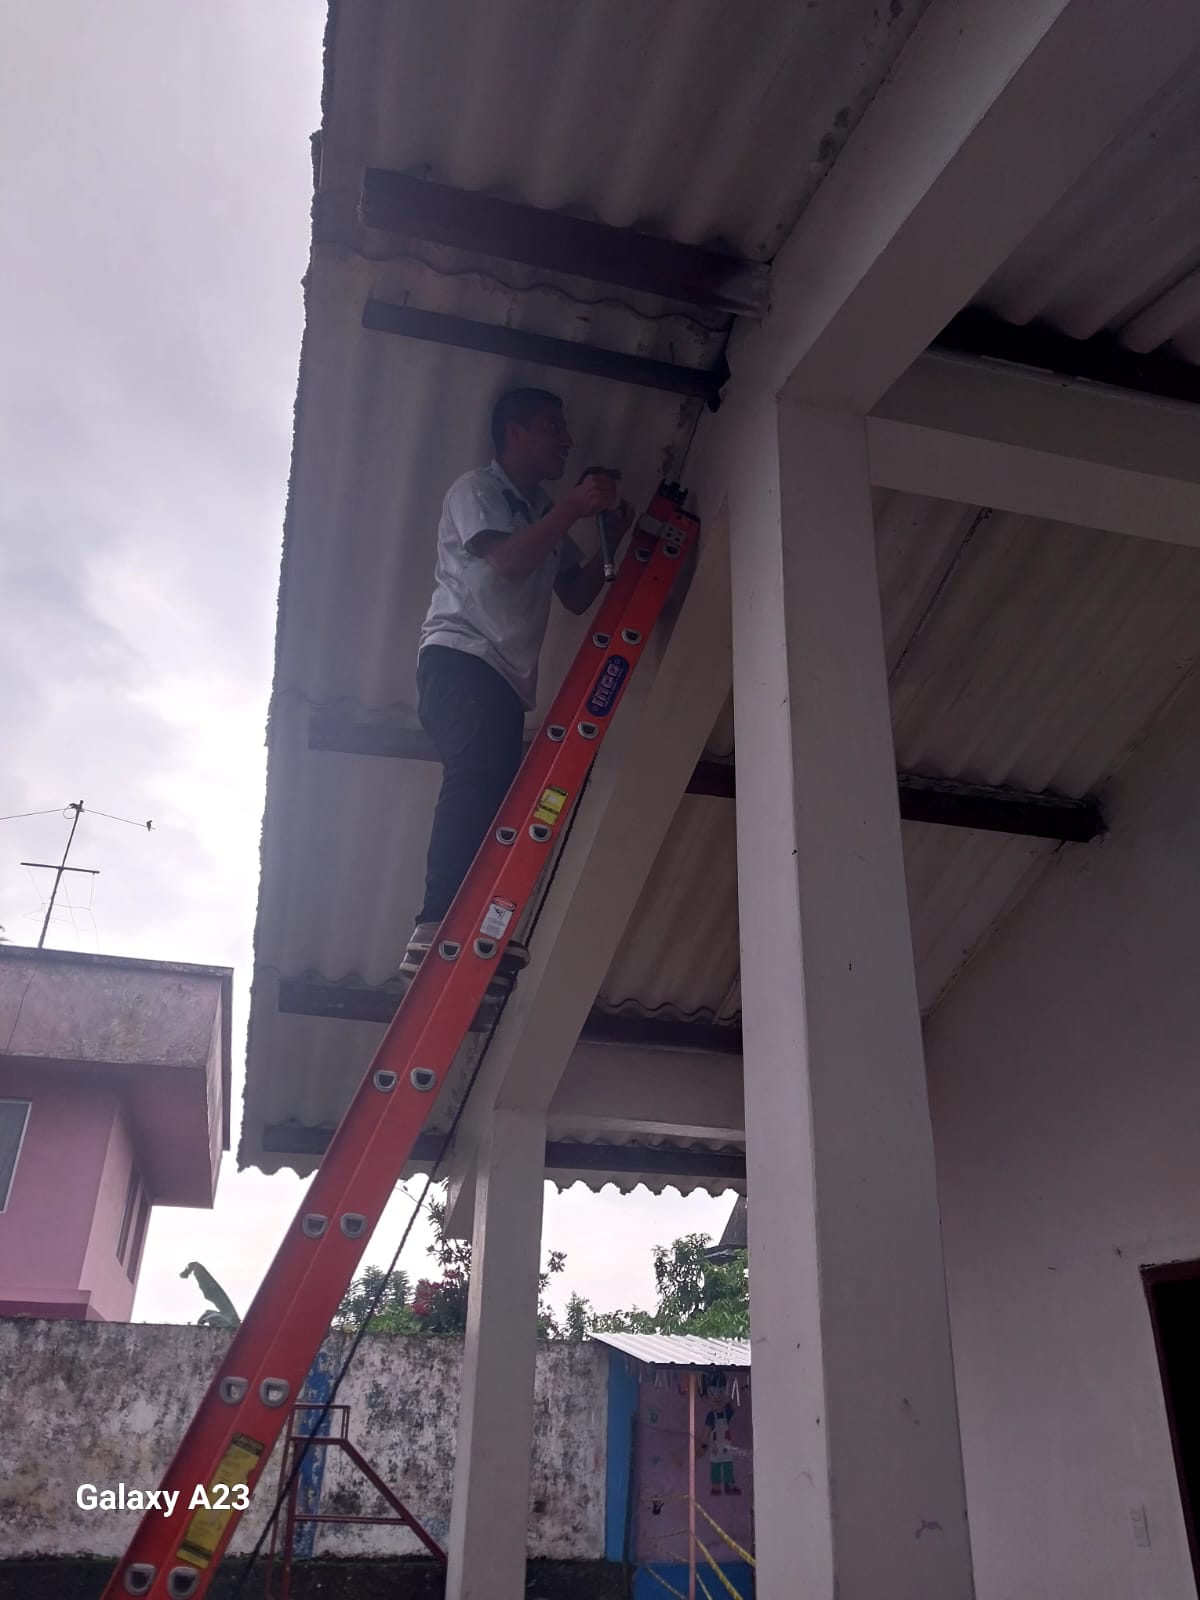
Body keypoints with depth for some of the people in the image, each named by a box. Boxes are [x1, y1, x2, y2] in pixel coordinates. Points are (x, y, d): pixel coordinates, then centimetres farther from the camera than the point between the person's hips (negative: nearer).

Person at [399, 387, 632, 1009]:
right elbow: (506, 560, -11)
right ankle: (438, 929, -36)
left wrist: (611, 537, 11)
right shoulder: (476, 488, 7)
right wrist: (571, 510, -9)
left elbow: (577, 596, 22)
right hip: (460, 654, -8)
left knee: (498, 797, -7)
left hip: (508, 675, 8)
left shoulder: (548, 515, 29)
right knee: (477, 777, -28)